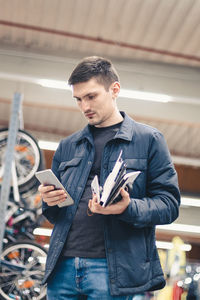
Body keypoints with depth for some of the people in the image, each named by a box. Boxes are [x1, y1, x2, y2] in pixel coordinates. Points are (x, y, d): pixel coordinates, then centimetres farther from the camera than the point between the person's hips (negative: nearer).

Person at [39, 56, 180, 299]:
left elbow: (169, 204, -2)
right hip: (62, 266, 4)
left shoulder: (148, 139, 4)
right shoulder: (67, 146, 16)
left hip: (114, 268, -4)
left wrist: (128, 208, -20)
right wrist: (49, 201, -2)